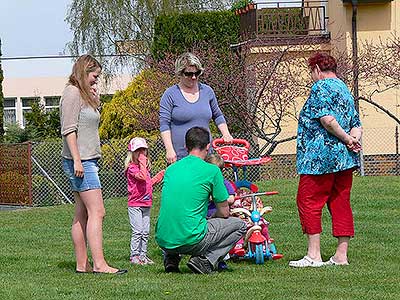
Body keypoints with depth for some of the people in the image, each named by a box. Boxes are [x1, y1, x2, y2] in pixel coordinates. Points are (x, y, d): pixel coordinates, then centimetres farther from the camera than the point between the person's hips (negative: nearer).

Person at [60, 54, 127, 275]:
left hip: (88, 160, 10)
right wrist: (77, 160, -20)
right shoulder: (72, 93, -9)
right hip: (79, 161, -10)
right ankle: (99, 264, -17)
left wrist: (95, 100, 15)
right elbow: (69, 129, -15)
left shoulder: (84, 94, 20)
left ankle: (82, 264, 9)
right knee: (97, 212, -14)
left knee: (82, 214, 8)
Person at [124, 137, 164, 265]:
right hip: (135, 204, -8)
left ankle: (143, 255, 16)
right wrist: (142, 163, -22)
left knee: (145, 232, 9)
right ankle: (134, 256, -3)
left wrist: (157, 178, 17)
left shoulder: (145, 167, 16)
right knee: (137, 231, -9)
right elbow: (142, 177, -28)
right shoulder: (131, 168, -11)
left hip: (146, 204, 8)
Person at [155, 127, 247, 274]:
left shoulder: (171, 169, 12)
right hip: (191, 241, -6)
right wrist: (210, 218, 27)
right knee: (240, 225, 15)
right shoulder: (212, 171, -3)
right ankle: (205, 260, -2)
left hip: (163, 241, 6)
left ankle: (170, 258, 15)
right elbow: (224, 213, 4)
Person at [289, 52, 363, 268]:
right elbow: (357, 126, 16)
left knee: (308, 202, -3)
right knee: (340, 204, 8)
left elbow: (327, 119, -20)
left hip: (321, 156, -9)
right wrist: (353, 140, -2)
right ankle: (341, 255, 8)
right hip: (344, 159, 9)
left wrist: (346, 139, -11)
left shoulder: (321, 87, -7)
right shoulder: (345, 89, 21)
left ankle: (314, 255, -7)